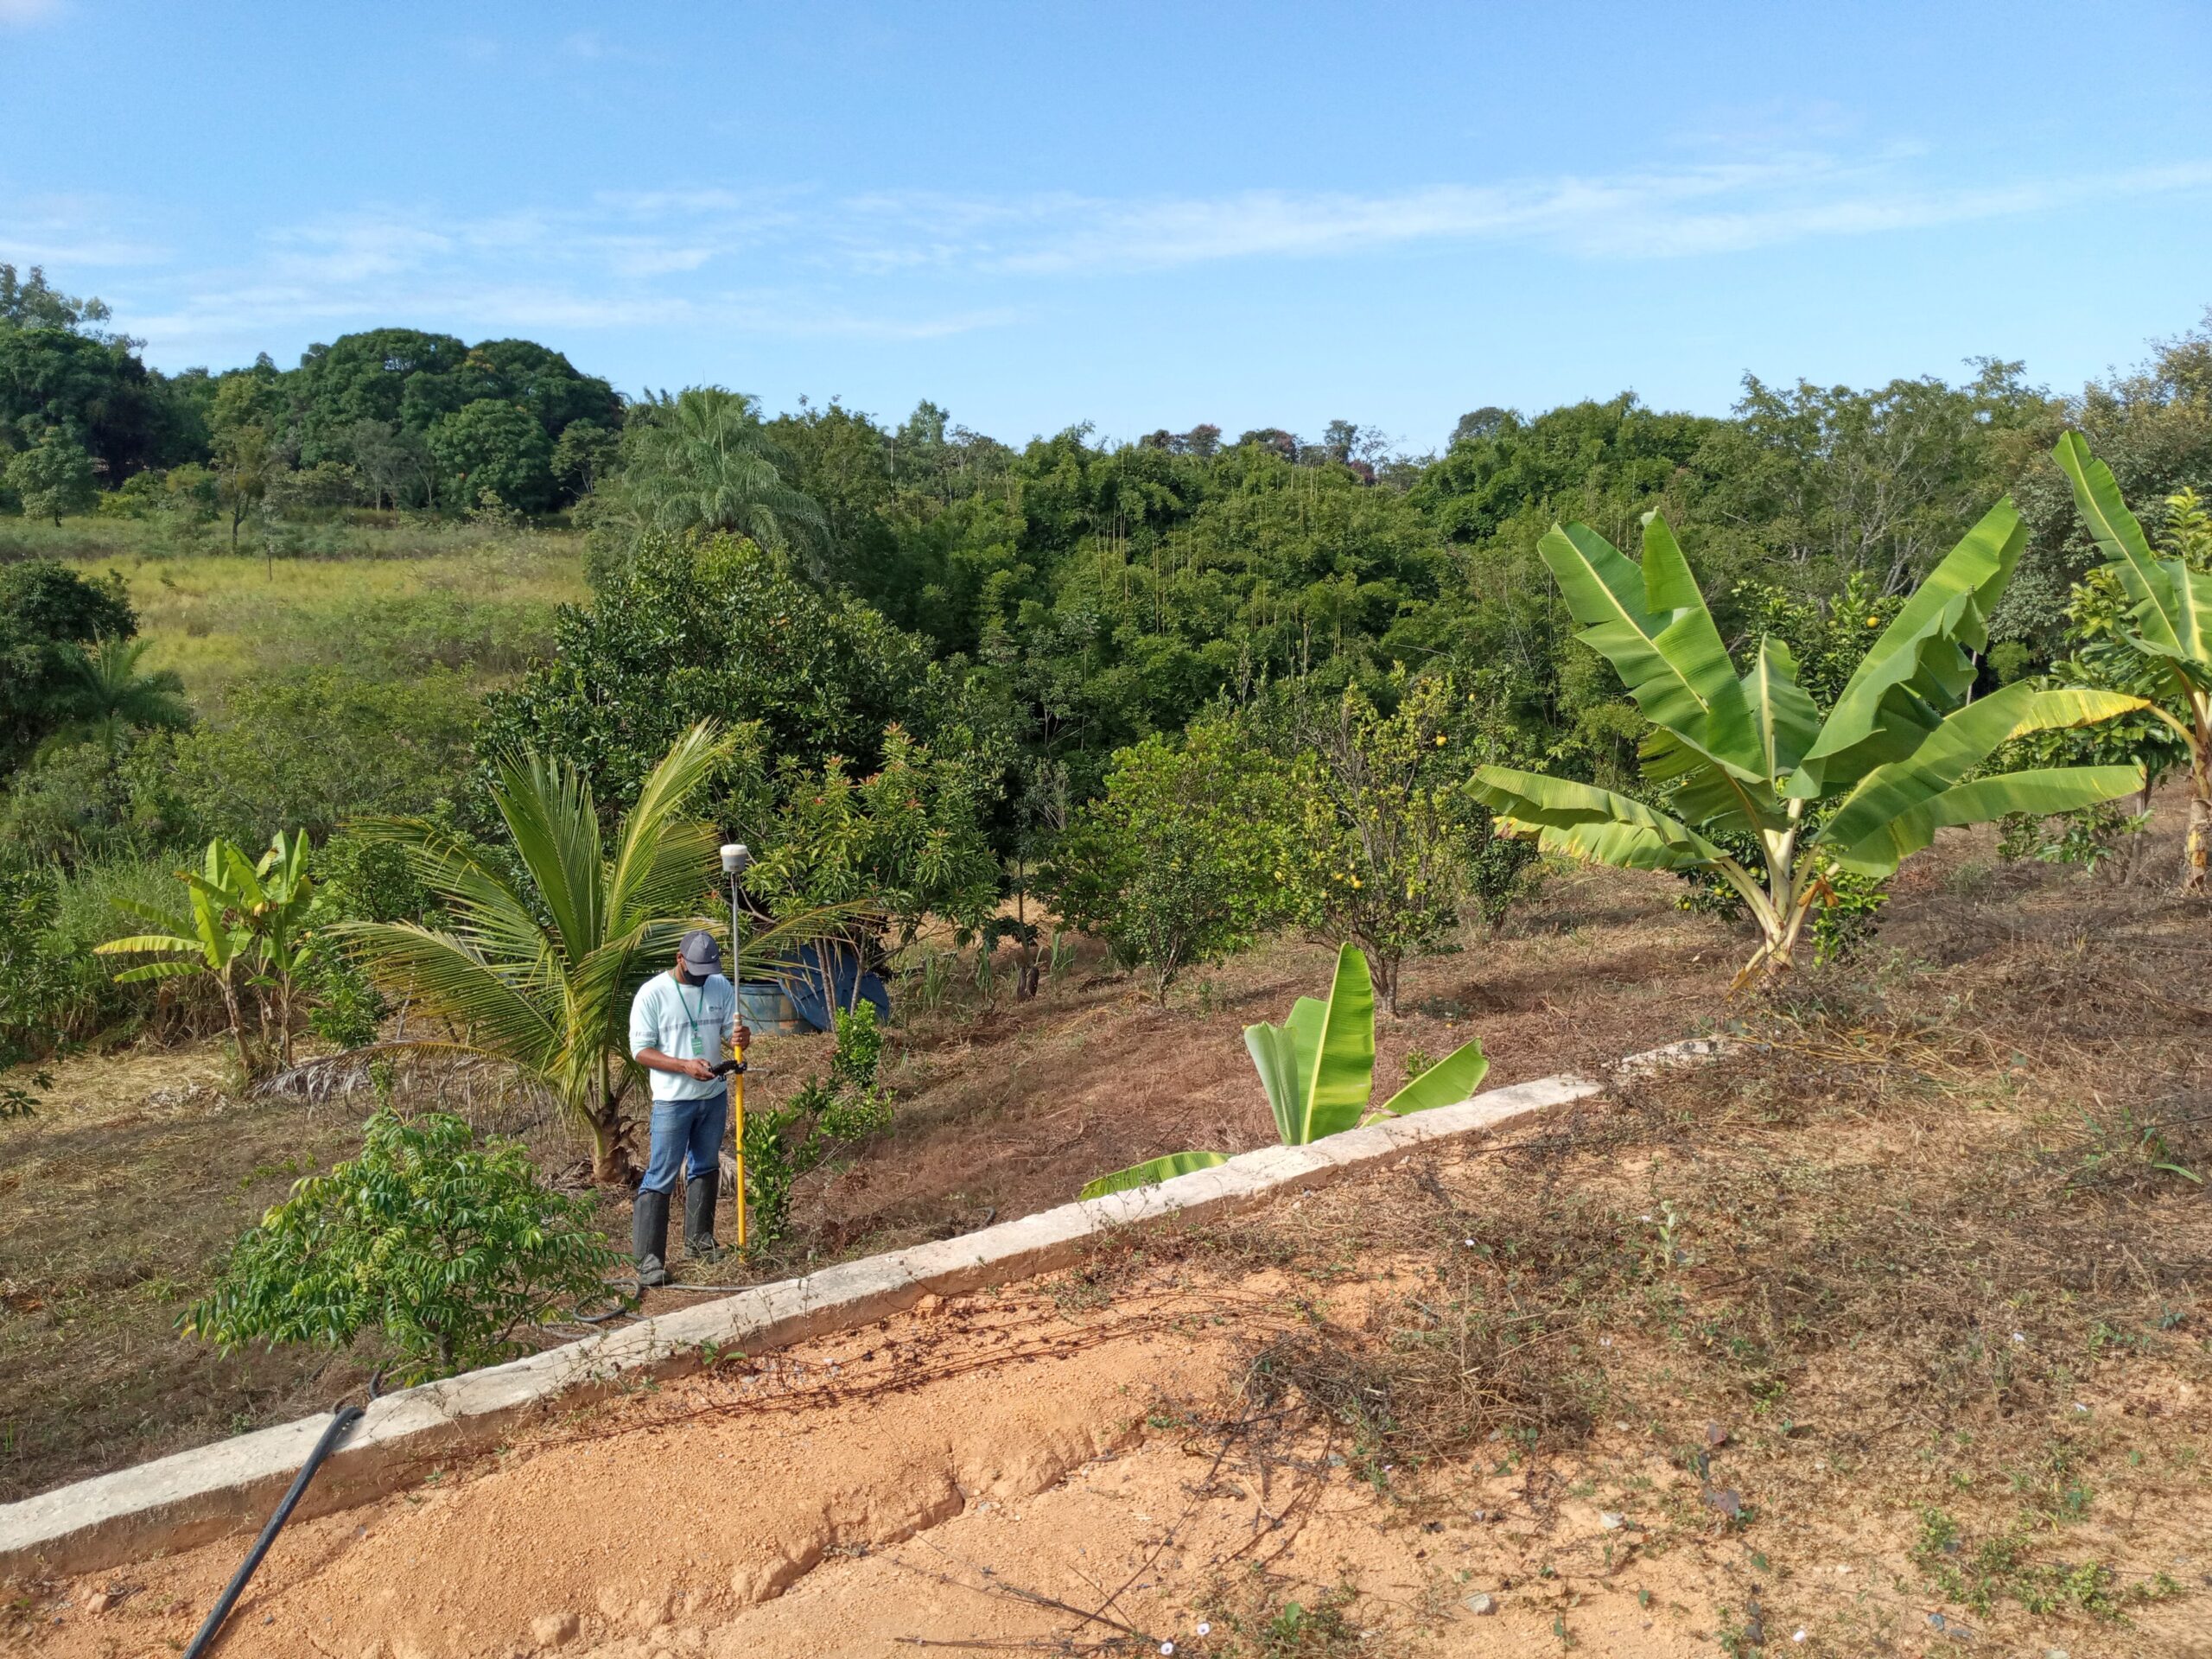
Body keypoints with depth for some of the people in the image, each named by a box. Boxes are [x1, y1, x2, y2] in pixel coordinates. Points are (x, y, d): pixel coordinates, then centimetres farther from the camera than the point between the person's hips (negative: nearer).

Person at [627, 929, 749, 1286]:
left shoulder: (721, 987, 1)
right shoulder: (652, 993, -14)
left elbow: (730, 1032, 6)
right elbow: (641, 1051, -13)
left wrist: (739, 1039, -19)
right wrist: (686, 1066, -25)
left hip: (715, 1096, 5)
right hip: (673, 1101, -5)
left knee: (706, 1169, 17)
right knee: (660, 1178, -5)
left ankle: (699, 1240, 31)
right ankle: (648, 1258, -2)